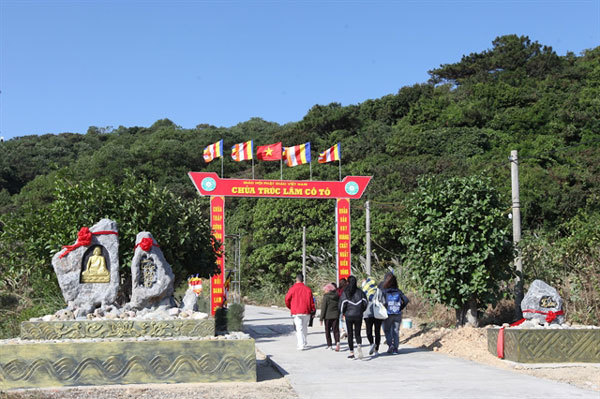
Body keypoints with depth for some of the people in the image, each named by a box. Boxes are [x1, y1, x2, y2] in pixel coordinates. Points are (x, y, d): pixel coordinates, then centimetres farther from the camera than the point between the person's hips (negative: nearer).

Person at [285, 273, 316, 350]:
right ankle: (304, 343, 24)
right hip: (306, 312, 3)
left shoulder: (293, 288, -5)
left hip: (296, 312, -3)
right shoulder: (307, 289, 2)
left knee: (299, 328, -2)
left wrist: (290, 307, 16)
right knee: (305, 328, 16)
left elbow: (287, 299, -1)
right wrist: (313, 310, 11)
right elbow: (311, 301, 3)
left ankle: (301, 345, -10)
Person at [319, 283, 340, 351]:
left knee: (327, 331, 9)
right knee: (336, 330, 4)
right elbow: (339, 306, 9)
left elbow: (323, 308, -10)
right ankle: (337, 342, -19)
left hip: (328, 316, -4)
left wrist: (321, 318, -6)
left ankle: (329, 345, 10)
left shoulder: (326, 297, -10)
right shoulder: (337, 296, 4)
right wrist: (339, 315, 18)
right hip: (336, 316, 4)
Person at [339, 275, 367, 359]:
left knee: (350, 334, 7)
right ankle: (359, 346, -17)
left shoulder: (345, 292, -6)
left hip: (349, 315, -2)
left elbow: (342, 304, -10)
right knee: (357, 333, 11)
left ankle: (351, 353, 6)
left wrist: (343, 312, 9)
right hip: (358, 316, 2)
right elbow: (364, 303, -2)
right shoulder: (360, 291, 1)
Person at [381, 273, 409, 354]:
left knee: (387, 330, 14)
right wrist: (401, 308, 7)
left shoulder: (384, 291, -8)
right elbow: (406, 300, -5)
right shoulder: (398, 291, 1)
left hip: (388, 314, -2)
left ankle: (390, 345, -3)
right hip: (398, 315, 2)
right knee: (396, 331, 11)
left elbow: (384, 302, -18)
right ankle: (395, 348, 8)